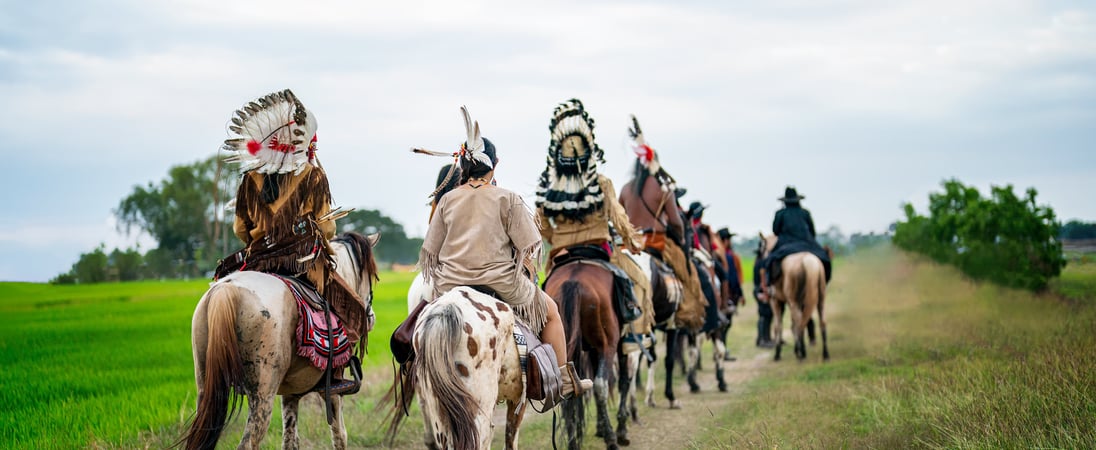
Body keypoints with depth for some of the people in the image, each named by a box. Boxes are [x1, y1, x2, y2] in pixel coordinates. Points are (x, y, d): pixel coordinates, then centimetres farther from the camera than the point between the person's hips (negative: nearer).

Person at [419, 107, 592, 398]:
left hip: (451, 286, 3)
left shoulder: (448, 200, 2)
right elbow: (528, 247, -7)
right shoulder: (507, 199, -7)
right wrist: (528, 283, 9)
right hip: (501, 284, -3)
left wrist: (442, 282, 19)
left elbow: (430, 251, 5)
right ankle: (565, 381, 24)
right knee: (550, 310, 20)